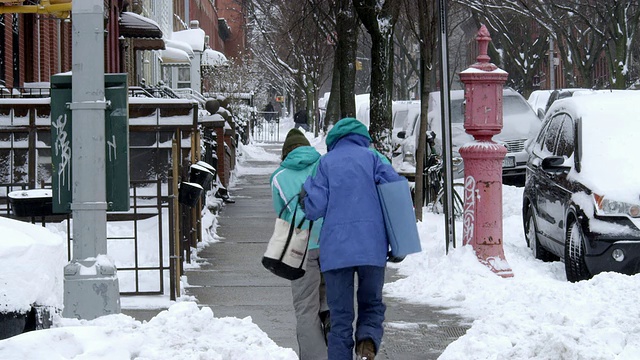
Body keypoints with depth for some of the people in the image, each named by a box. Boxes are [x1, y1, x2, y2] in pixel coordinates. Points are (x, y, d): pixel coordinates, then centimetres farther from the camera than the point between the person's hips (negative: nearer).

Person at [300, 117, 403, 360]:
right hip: (372, 247, 0)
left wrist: (307, 190, 21)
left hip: (336, 249, 0)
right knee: (372, 305, 14)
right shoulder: (370, 157, 9)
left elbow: (315, 208, 0)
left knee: (341, 314, 6)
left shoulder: (326, 162, 8)